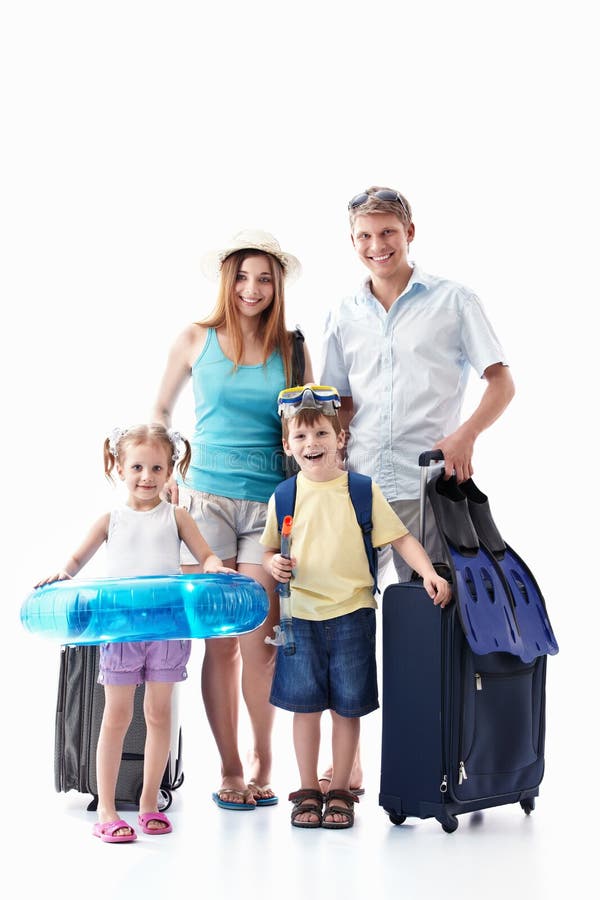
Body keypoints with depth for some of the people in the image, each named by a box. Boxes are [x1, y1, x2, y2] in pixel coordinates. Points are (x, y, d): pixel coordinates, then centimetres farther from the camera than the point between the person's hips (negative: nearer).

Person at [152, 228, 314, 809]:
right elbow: (160, 411, 16)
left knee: (258, 641, -4)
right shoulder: (196, 341, 4)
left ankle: (262, 762, 16)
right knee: (221, 641, 0)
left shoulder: (292, 351, 6)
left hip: (271, 503, 0)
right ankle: (229, 769, 13)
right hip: (206, 497, 0)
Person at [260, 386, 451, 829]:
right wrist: (274, 564, -8)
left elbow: (401, 537, -2)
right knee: (305, 705, 6)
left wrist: (429, 573, -17)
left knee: (347, 705, 5)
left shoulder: (363, 490, -1)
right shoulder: (284, 497, 4)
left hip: (351, 613, -1)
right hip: (302, 614, 1)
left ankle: (340, 792, 19)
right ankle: (308, 790, 20)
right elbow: (270, 549, 14)